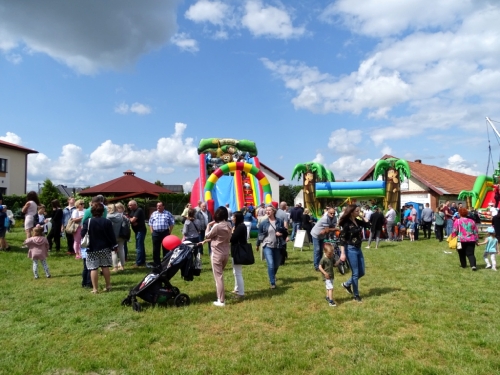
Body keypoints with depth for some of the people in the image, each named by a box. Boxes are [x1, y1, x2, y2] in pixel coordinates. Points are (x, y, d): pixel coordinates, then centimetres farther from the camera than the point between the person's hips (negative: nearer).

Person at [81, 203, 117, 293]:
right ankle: (108, 286, 17)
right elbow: (111, 235, -1)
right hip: (104, 248, 2)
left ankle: (95, 289, 3)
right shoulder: (107, 222, -4)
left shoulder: (87, 222, -8)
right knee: (105, 267, 11)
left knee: (93, 268, 1)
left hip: (92, 249, -2)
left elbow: (83, 234, -7)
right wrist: (114, 246, 7)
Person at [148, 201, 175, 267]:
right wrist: (152, 232, 4)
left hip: (165, 233, -2)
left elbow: (172, 223, 2)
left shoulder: (168, 213, 3)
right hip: (155, 233, 3)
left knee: (166, 249, 4)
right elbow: (150, 223, 13)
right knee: (156, 249, 7)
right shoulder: (153, 214, 11)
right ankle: (156, 264, 16)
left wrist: (169, 232, -3)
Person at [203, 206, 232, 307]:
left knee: (218, 277, 1)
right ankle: (221, 297, 33)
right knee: (220, 275, 23)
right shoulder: (228, 225, 1)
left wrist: (209, 225, 7)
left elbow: (207, 236, -6)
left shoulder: (217, 226, -21)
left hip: (217, 254, -7)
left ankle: (221, 301, 6)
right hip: (226, 253, 7)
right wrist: (206, 240, 17)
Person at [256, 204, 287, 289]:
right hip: (267, 246, -2)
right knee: (271, 264, -14)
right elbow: (260, 234, 6)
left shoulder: (280, 221, -2)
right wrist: (258, 245, 13)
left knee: (276, 264, 16)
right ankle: (272, 283, -3)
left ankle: (273, 276, 45)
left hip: (278, 246, 2)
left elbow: (285, 232, 7)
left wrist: (282, 233, -15)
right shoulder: (263, 222, -3)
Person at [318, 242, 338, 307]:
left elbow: (335, 264, 11)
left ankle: (328, 297, 41)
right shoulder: (323, 259, -18)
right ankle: (331, 301, -14)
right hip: (326, 277, -8)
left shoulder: (332, 258, 5)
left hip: (331, 276, 8)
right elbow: (320, 267, -21)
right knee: (330, 288, -15)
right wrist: (325, 273, -30)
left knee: (329, 288, 23)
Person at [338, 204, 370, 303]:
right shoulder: (346, 224, -16)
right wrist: (342, 253, -22)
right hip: (350, 249, -8)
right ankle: (356, 295, 17)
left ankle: (347, 284, 33)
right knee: (355, 273, 1)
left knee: (361, 272, 13)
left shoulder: (357, 221, 5)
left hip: (358, 249, 8)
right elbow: (342, 239, -17)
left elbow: (367, 225, 16)